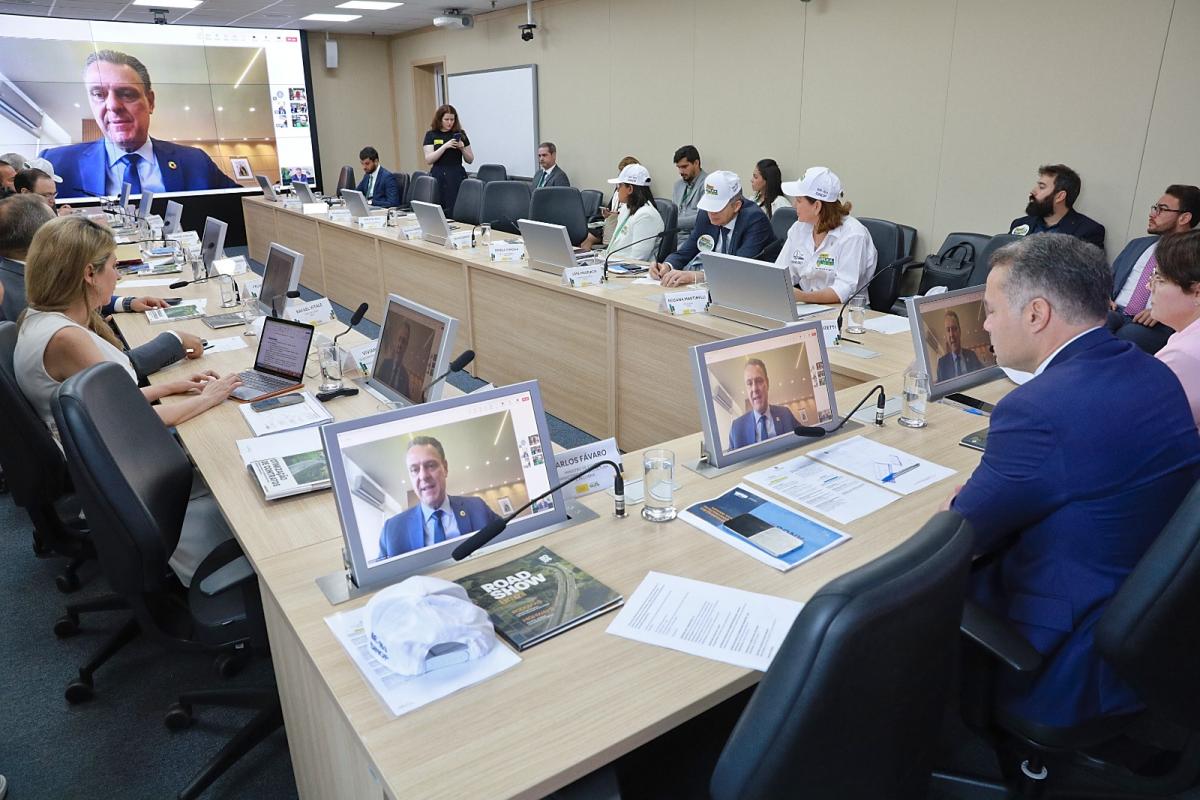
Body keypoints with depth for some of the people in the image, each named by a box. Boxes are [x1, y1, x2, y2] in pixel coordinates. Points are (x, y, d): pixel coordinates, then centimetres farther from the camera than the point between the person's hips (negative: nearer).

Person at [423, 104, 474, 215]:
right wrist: (445, 146, -15)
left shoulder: (460, 134, 7)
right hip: (438, 177, 0)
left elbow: (470, 160, 10)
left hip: (457, 177, 0)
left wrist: (462, 148, -8)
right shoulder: (431, 135, 5)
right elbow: (428, 160, -6)